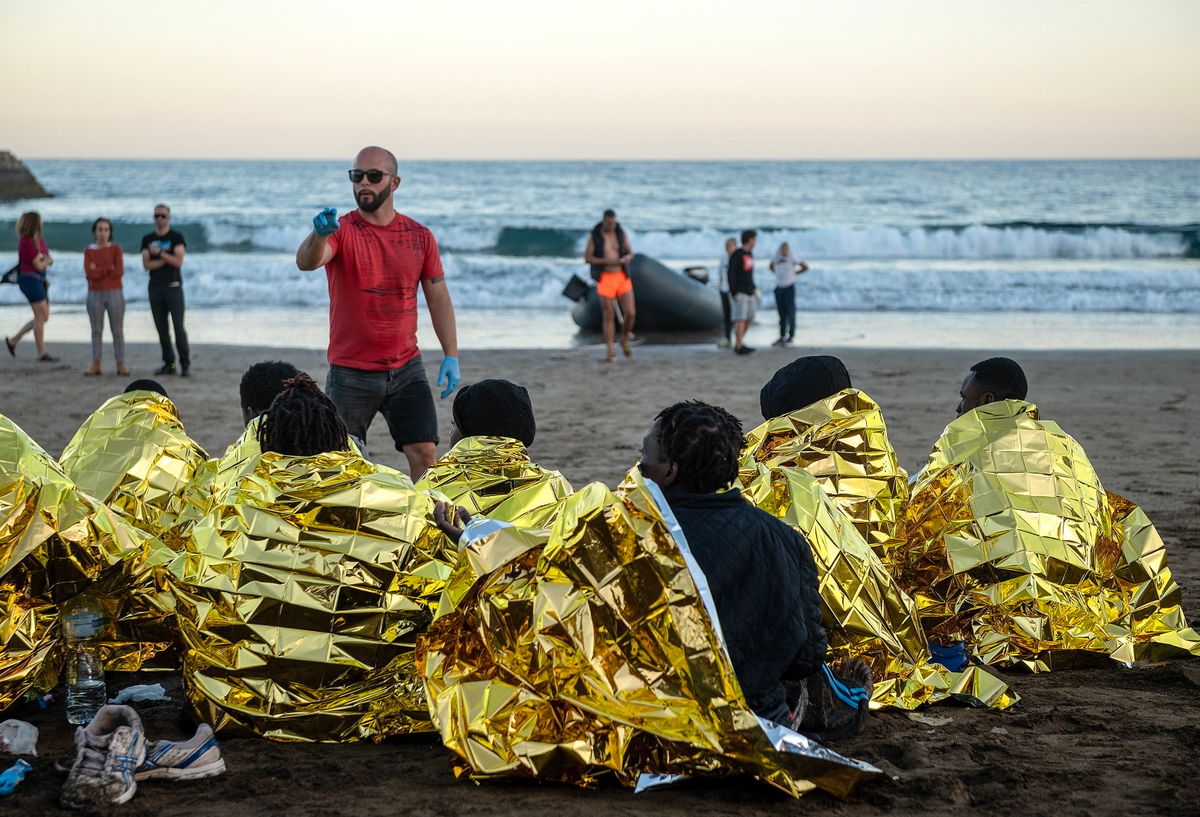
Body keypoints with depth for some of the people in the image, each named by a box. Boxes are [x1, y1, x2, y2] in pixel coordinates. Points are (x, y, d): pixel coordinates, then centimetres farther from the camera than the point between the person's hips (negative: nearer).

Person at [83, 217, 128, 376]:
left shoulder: (116, 249, 1)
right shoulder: (88, 251, 5)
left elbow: (119, 272, -11)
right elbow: (89, 273, -9)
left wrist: (98, 270, -9)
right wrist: (109, 268, -11)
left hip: (114, 293, -1)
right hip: (95, 295, 1)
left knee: (118, 330, -1)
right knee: (96, 330, 4)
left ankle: (121, 365, 1)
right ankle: (96, 365, 7)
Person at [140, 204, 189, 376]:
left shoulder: (177, 237, 1)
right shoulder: (147, 239, 11)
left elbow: (178, 262, -10)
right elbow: (147, 264, -1)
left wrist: (160, 253, -15)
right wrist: (167, 259, -10)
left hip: (173, 287, -4)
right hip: (155, 288, 4)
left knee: (178, 326, -11)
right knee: (162, 328, 4)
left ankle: (185, 364, -8)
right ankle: (168, 364, 9)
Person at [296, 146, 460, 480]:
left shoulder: (420, 236, 3)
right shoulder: (340, 231, -6)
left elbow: (438, 297, 8)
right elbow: (306, 262, -26)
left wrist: (451, 355, 1)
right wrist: (319, 234, -49)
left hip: (406, 369, 2)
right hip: (351, 374, -2)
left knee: (425, 454, -4)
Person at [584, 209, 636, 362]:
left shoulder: (621, 233, 2)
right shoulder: (594, 236, -5)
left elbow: (630, 254, 7)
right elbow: (587, 258, -7)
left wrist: (625, 259, -19)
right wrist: (607, 261, -21)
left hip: (622, 278, 2)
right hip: (605, 279, -2)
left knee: (630, 314, -6)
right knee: (609, 317, -4)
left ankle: (624, 339, 23)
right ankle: (609, 352, 4)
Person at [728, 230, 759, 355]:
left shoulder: (750, 254, 14)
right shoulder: (736, 254, -10)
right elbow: (731, 274, -13)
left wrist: (754, 289, 16)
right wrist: (734, 293, -17)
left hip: (750, 292, 8)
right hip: (740, 293, -8)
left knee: (749, 318, 9)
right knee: (740, 320, -9)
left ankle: (739, 343, 17)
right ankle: (739, 346, -7)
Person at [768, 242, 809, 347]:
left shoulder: (792, 260, -6)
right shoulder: (776, 259, 6)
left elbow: (806, 267, 3)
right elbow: (771, 267, 27)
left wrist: (794, 273, 4)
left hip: (789, 288, -5)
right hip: (779, 288, 5)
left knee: (790, 313, -6)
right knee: (781, 314, 9)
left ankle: (790, 337, -2)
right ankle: (782, 336, 15)